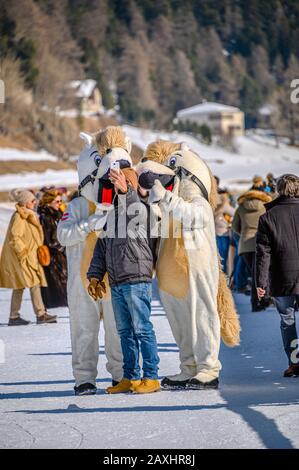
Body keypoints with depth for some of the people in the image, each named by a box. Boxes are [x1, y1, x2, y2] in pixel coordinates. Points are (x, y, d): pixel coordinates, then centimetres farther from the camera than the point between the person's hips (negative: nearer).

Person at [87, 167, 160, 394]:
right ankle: (130, 377, 17)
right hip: (116, 282, 8)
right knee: (125, 331, 11)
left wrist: (124, 191, -52)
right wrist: (95, 275, 15)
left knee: (142, 329, -6)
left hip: (137, 280, -8)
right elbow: (101, 247, 21)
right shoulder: (110, 212, 16)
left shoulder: (139, 208, -6)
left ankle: (151, 377, -2)